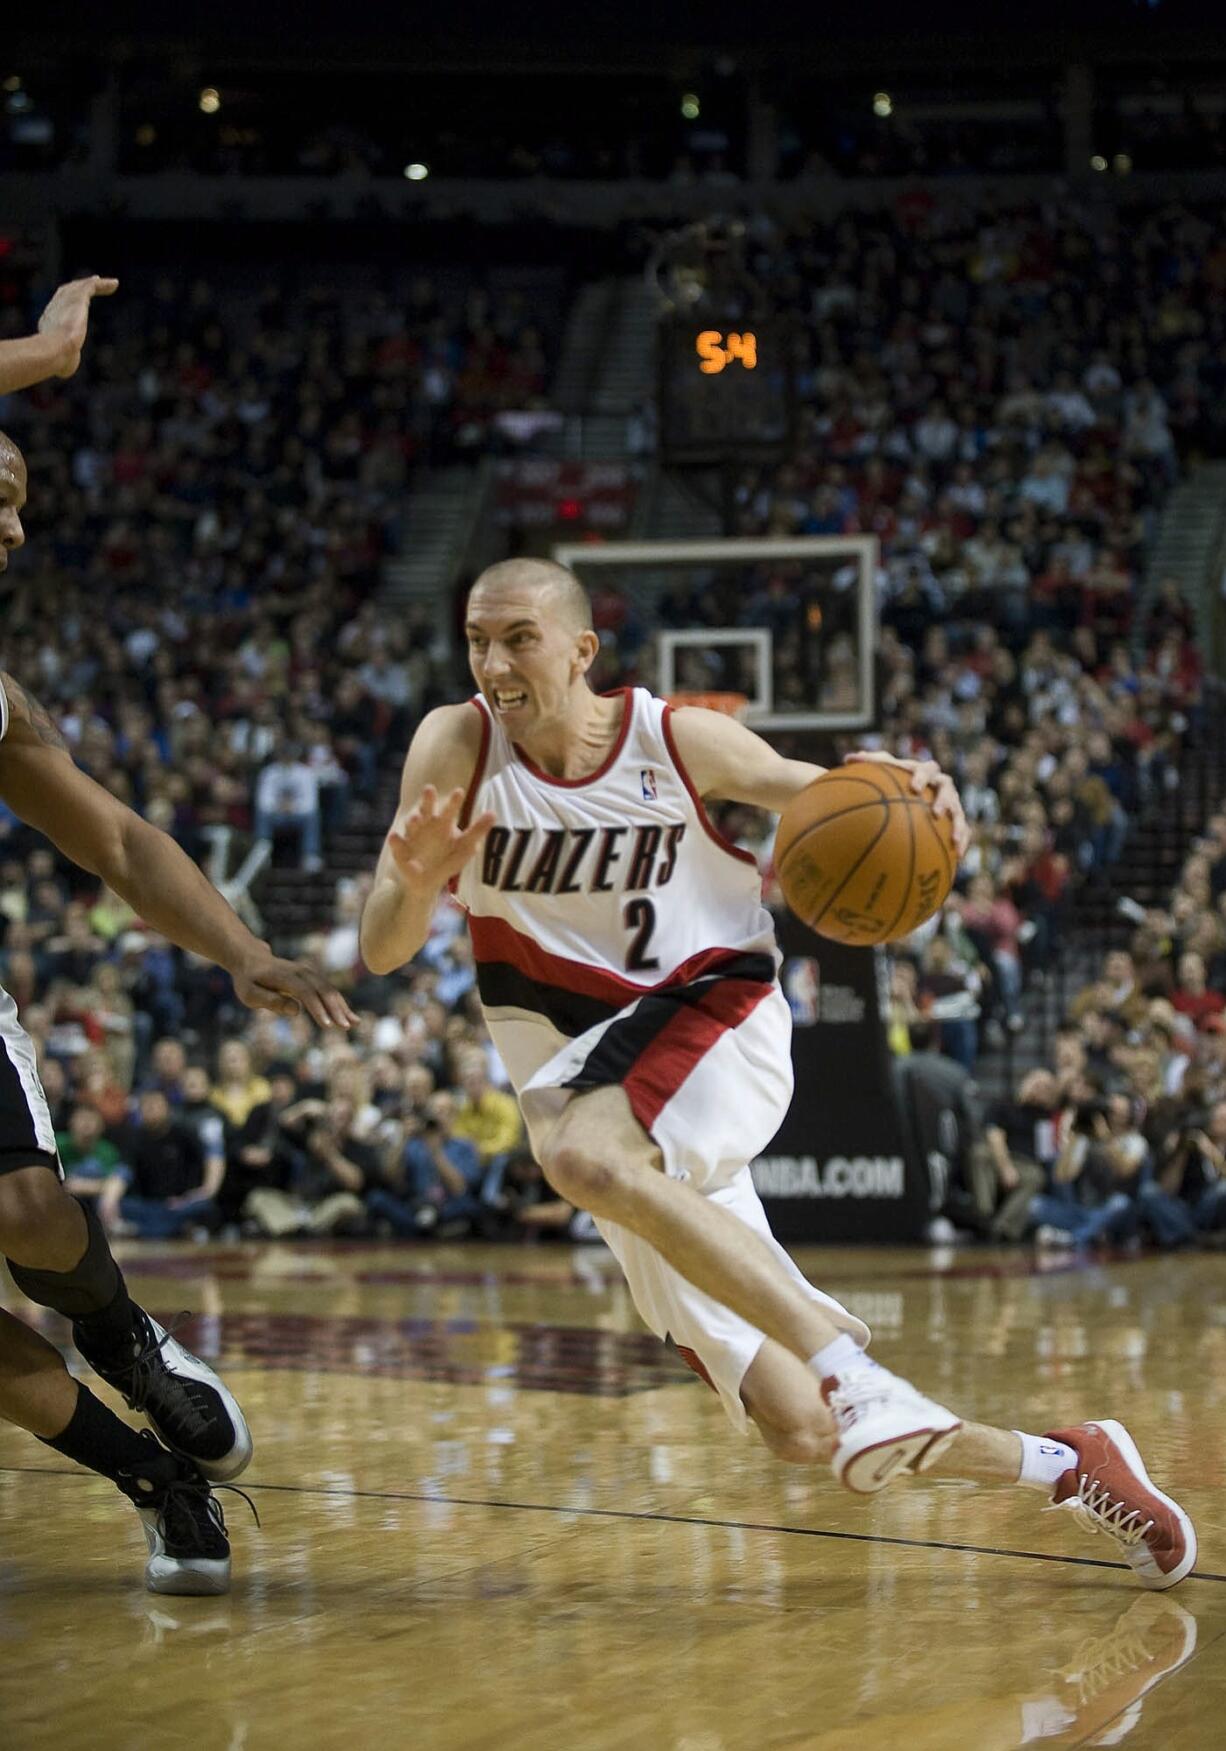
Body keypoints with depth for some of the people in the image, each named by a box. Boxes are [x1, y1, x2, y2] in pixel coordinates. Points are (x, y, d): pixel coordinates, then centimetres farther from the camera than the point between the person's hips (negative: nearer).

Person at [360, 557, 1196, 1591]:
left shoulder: (679, 741, -7)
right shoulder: (456, 747, -5)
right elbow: (381, 955, -9)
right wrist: (416, 881, -32)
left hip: (717, 1021, -3)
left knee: (585, 1154, -39)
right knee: (801, 1430, -3)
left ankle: (848, 1360, -37)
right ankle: (1068, 1467, 17)